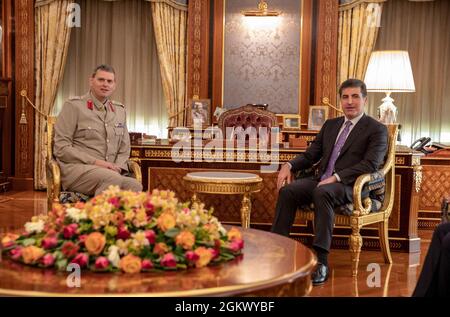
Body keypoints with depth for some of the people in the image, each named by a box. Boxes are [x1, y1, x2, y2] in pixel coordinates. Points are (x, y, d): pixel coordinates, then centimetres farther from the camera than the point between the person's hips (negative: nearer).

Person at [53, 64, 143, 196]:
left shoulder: (120, 110, 19)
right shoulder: (73, 106, 3)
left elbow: (124, 148, 21)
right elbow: (61, 148, -4)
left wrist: (117, 167, -1)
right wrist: (95, 162, -13)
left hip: (111, 172, 4)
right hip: (76, 168, -4)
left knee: (135, 185, -31)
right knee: (112, 179, -37)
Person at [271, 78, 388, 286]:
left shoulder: (377, 130, 2)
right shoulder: (330, 125, 22)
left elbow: (370, 164, -12)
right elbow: (310, 155, 21)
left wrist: (336, 177, -22)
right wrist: (289, 165, -1)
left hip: (349, 186, -6)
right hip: (321, 180, 6)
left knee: (322, 193, -37)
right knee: (287, 190, -21)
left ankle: (321, 261, -37)